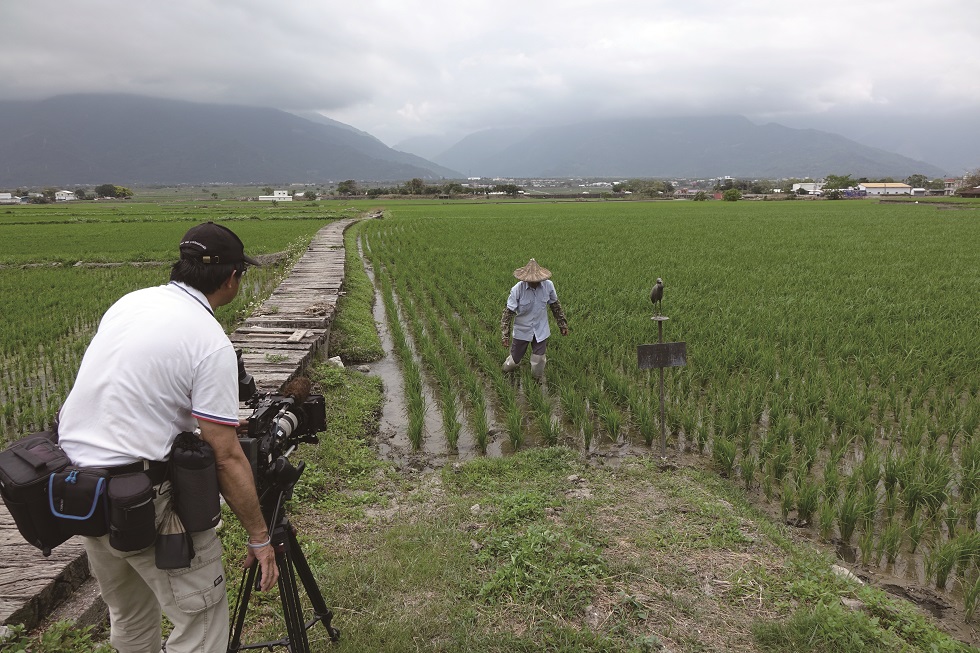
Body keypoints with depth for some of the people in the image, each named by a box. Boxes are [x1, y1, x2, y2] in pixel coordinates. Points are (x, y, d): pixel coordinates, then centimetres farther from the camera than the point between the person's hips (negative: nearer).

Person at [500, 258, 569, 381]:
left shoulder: (548, 286, -13)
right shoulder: (517, 289, -21)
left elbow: (555, 306, 4)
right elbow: (508, 312, -15)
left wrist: (563, 325, 11)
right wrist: (505, 336, -16)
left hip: (541, 331, 1)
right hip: (522, 331, -1)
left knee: (538, 362, 7)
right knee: (514, 360, 12)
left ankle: (539, 381, 39)